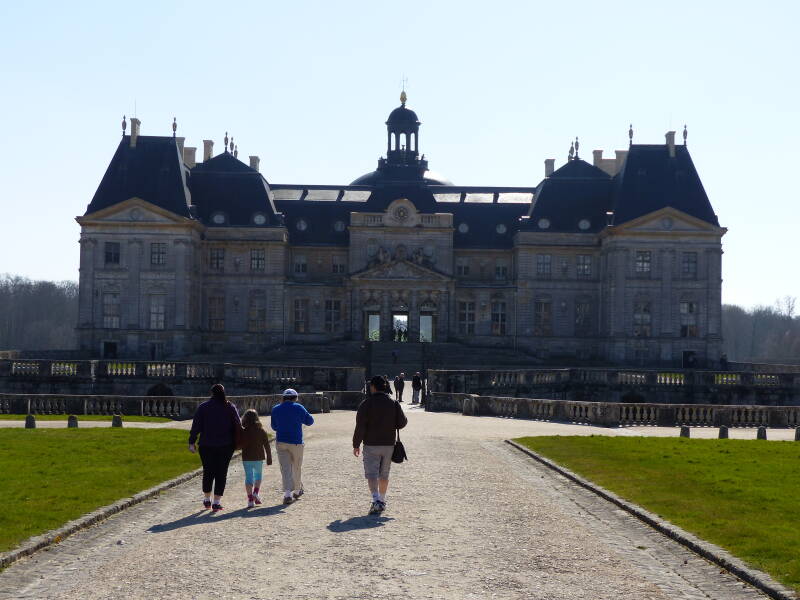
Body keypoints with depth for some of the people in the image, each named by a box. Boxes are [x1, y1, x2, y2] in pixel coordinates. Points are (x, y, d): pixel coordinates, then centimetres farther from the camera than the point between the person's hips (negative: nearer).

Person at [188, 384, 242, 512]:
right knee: (221, 473, 3)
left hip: (207, 446, 1)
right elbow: (237, 426, -1)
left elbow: (196, 426, -5)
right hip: (225, 446, 0)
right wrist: (236, 442, 7)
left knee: (208, 472, 15)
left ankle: (207, 499, 23)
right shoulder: (230, 407, 1)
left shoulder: (203, 407, -1)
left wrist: (192, 442, -3)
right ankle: (217, 502, -3)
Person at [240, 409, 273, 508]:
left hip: (247, 458, -1)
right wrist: (269, 458, 6)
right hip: (259, 458, 1)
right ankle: (256, 493, 4)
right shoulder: (261, 431, -4)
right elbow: (267, 446, -1)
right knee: (258, 475, 21)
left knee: (248, 477, 3)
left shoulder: (242, 432, -8)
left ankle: (250, 499, -4)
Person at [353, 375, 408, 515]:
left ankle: (376, 500, -24)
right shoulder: (394, 403, 2)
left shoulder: (366, 404, -8)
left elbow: (360, 427, -10)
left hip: (371, 445, -4)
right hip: (389, 445, 4)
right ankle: (382, 501, 25)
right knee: (384, 474, 16)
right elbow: (402, 423, 2)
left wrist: (356, 445, -2)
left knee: (372, 474, -6)